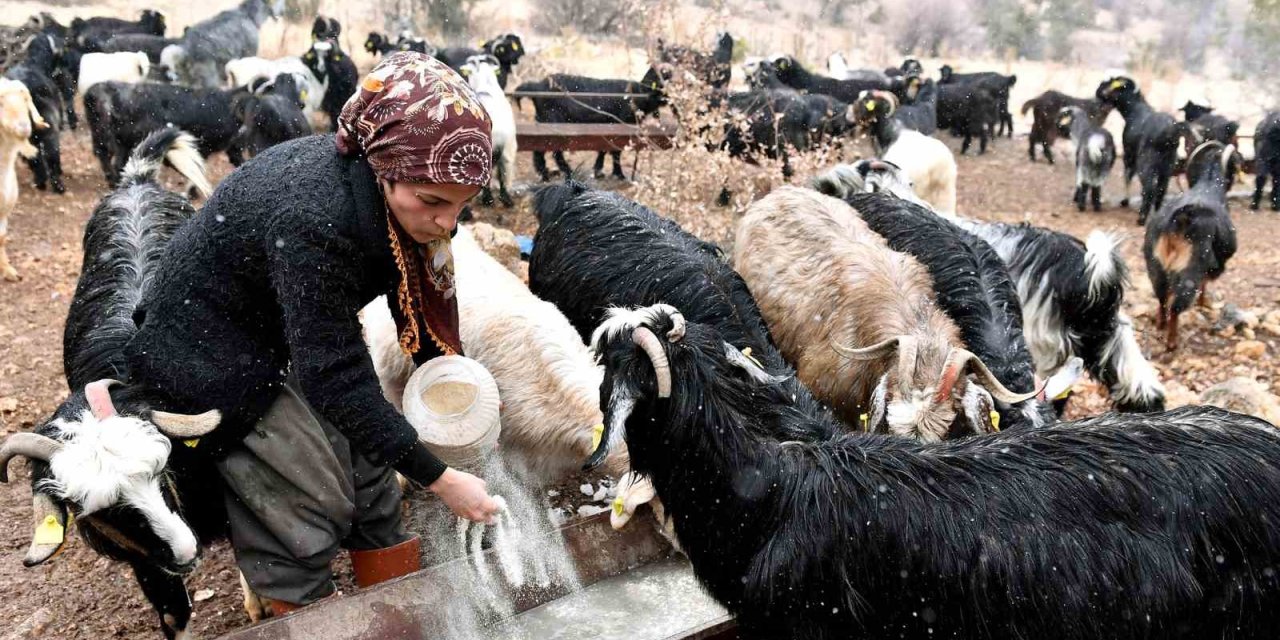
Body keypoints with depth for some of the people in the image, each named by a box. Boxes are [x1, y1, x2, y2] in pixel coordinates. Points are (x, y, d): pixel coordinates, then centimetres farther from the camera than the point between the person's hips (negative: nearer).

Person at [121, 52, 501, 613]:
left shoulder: (397, 189, -16)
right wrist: (439, 479, -33)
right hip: (212, 353, -7)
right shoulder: (312, 218, -38)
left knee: (367, 458, 7)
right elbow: (335, 377, -36)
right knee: (315, 504, -3)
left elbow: (418, 286, -1)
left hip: (289, 334, 7)